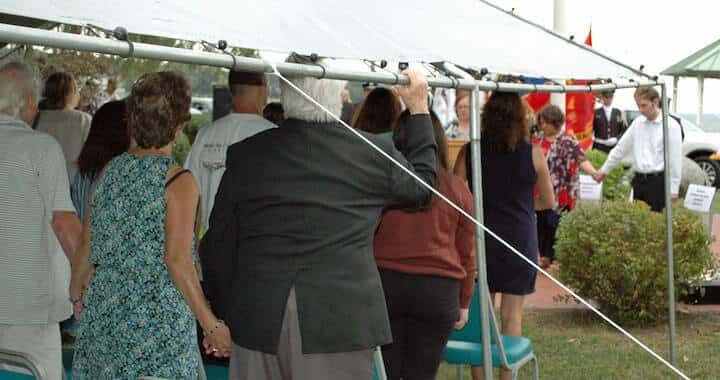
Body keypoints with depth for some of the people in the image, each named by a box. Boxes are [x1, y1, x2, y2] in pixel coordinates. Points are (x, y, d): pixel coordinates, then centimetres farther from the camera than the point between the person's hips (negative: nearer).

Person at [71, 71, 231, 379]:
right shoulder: (179, 181, -10)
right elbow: (176, 259, -16)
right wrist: (211, 324, -14)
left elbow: (86, 249, 12)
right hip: (159, 316, -6)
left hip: (104, 308, 6)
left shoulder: (110, 172, 7)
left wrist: (77, 296, 27)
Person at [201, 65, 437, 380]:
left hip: (258, 319, 2)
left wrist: (224, 313, 19)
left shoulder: (245, 155, 2)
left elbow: (219, 244, 7)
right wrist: (419, 109, 30)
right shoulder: (373, 153, -2)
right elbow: (422, 184, 20)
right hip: (343, 320, -1)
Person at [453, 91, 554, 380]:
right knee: (512, 313, 6)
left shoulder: (469, 152, -3)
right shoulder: (533, 153, -4)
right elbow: (548, 201, 7)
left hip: (480, 239, 1)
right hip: (520, 240, -1)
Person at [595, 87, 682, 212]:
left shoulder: (671, 125, -7)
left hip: (658, 181, -5)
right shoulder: (638, 123, 9)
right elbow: (621, 148, 17)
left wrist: (673, 189, -9)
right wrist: (605, 169, 19)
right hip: (639, 180, 5)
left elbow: (676, 159, -8)